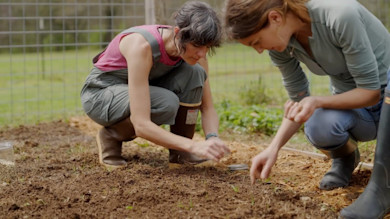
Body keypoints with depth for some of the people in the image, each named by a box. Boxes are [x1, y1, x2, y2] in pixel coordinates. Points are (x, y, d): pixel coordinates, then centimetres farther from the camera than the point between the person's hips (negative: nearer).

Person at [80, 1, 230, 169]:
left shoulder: (194, 50, -17)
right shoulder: (141, 46, -37)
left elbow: (208, 108, -9)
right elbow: (141, 125, -41)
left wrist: (212, 137, -31)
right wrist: (194, 146, -49)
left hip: (145, 91, 6)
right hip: (100, 95, -6)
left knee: (195, 73, -22)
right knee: (166, 104, -35)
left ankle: (179, 151, -9)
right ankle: (111, 135, -7)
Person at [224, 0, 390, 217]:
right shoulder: (280, 45, -11)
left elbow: (371, 91, -23)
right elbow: (298, 100, 0)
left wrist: (317, 101, -37)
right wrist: (273, 147, -16)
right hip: (348, 100, 3)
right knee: (319, 126, -32)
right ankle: (344, 158, 3)